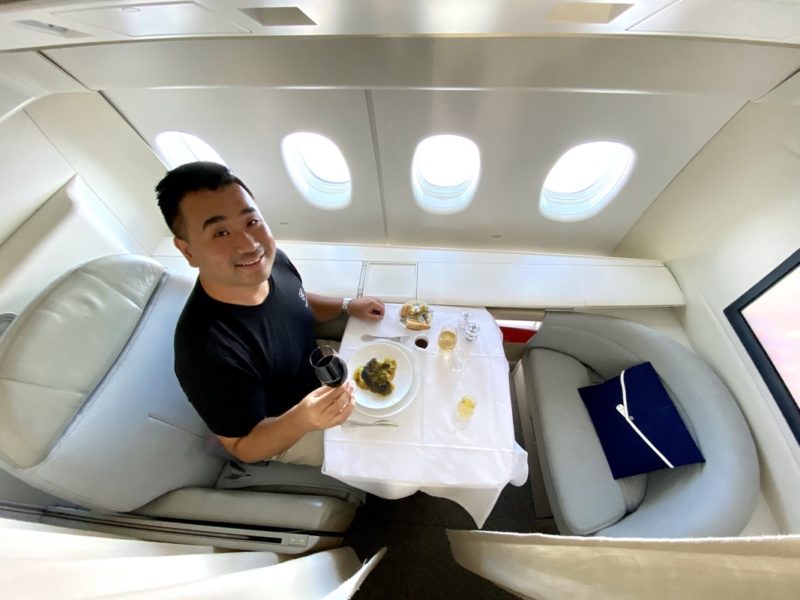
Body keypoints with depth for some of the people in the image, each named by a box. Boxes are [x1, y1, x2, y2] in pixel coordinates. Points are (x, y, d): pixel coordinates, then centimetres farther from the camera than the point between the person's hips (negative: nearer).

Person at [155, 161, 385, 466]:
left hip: (318, 370, 6)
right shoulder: (209, 353, -38)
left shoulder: (273, 260, -19)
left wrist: (347, 305, -9)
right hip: (283, 430, -5)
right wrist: (303, 419, -42)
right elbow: (243, 447, -22)